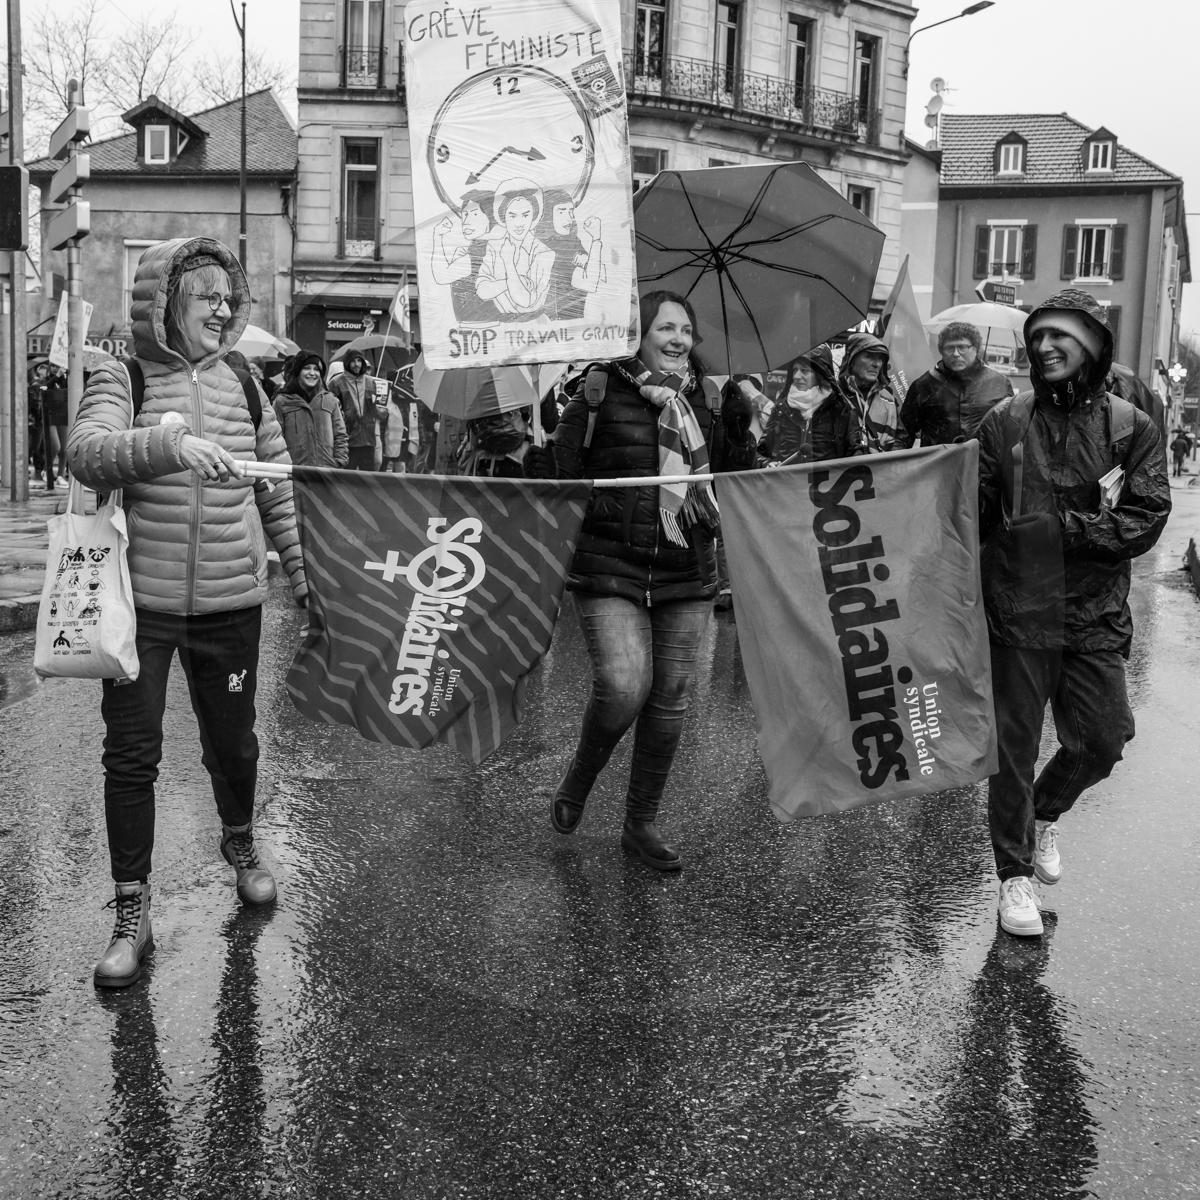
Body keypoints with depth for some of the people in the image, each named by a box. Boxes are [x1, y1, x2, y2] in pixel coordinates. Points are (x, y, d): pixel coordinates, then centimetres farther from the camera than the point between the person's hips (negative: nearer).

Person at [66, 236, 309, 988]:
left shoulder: (243, 385, 7)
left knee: (232, 740, 14)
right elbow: (86, 450, -23)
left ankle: (240, 843, 43)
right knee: (132, 753, 0)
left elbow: (278, 486, 14)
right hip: (140, 601, -2)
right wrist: (168, 445, -39)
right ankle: (132, 917, 11)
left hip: (230, 602, 3)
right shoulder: (123, 378, -3)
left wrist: (302, 567, 13)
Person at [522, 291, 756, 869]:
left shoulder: (703, 403, 13)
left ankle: (642, 823, 23)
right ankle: (577, 780, 13)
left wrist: (740, 430, 5)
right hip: (609, 568, -5)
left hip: (685, 575, 5)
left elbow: (731, 484, 16)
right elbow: (562, 470, -3)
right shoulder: (601, 393, -2)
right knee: (624, 686, -19)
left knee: (669, 697, 6)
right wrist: (539, 464, -21)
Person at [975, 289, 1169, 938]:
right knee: (1014, 746, 4)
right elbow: (973, 513, -1)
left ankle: (1045, 812, 38)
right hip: (1018, 611, -1)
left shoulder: (1131, 427, 0)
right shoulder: (1004, 422, 0)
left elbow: (1147, 519, -7)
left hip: (1095, 616, 2)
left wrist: (1063, 526, -17)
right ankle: (1014, 875, 20)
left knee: (1103, 741, 6)